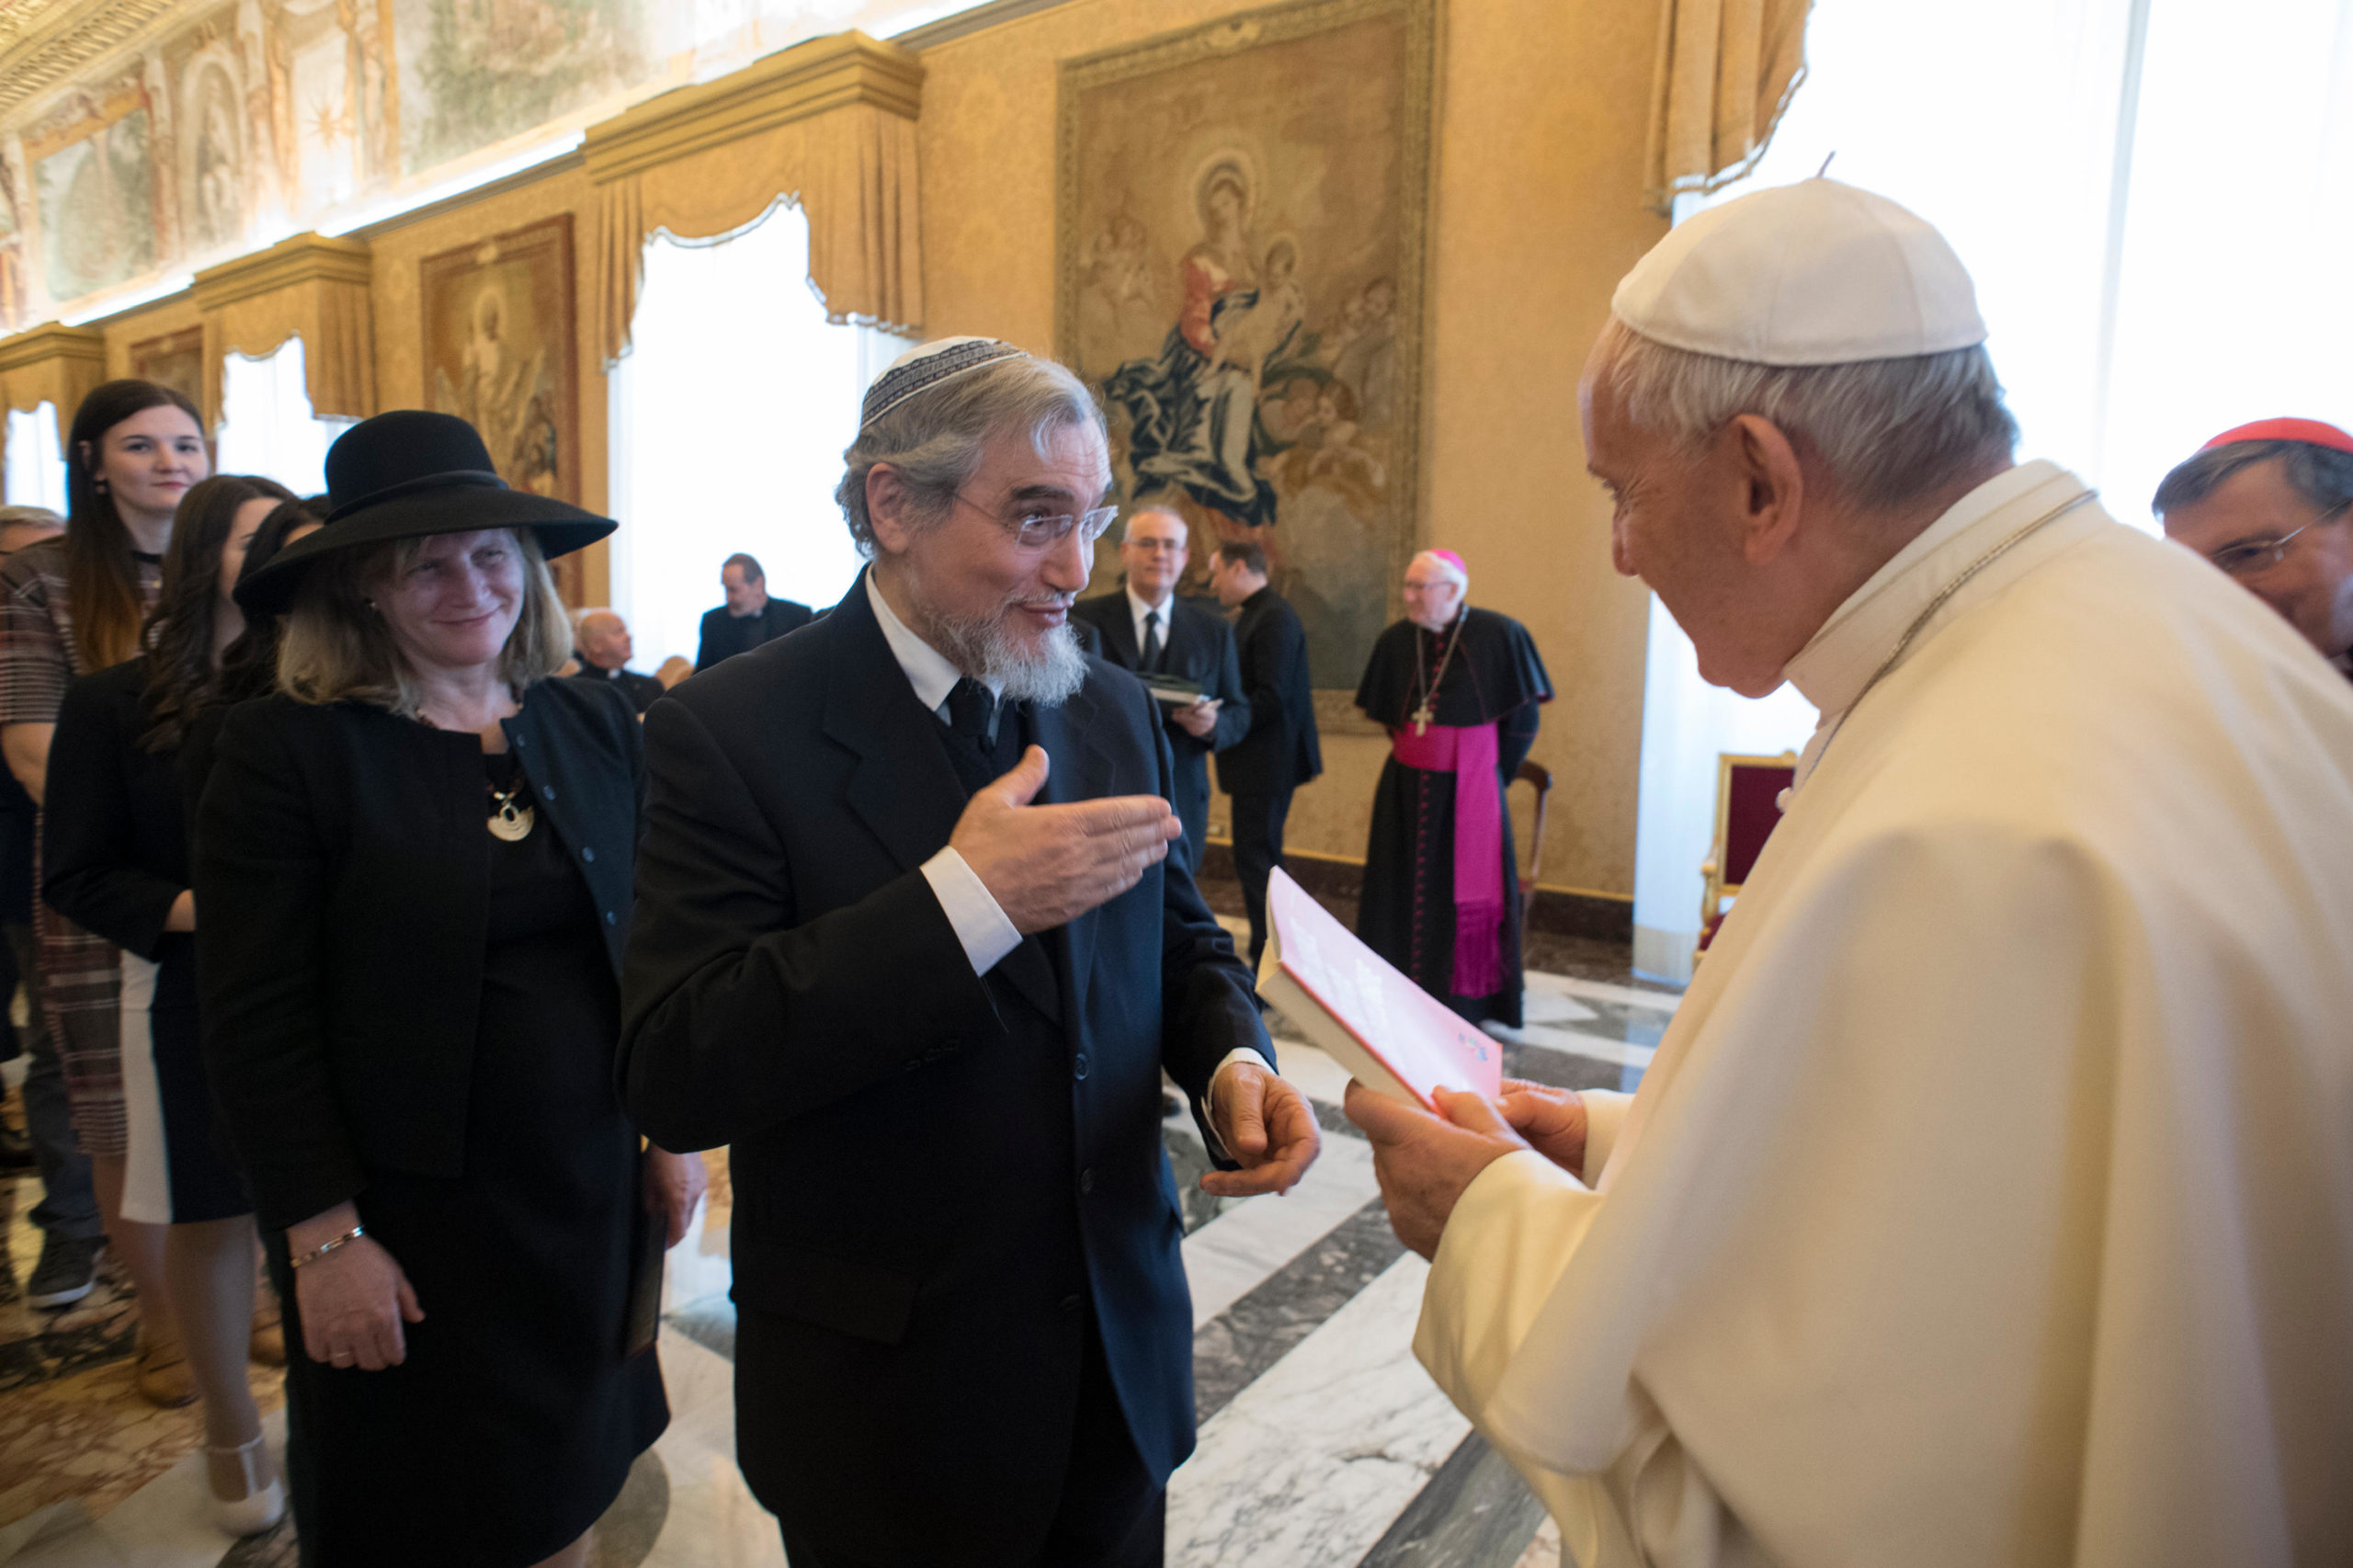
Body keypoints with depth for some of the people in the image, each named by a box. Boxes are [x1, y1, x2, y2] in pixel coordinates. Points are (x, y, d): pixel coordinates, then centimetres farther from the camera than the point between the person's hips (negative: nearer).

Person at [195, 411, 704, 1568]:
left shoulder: (596, 729, 1)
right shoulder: (286, 751, -11)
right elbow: (257, 1026, -12)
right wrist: (325, 1239, -12)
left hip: (592, 1195, 4)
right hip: (410, 1219, -3)